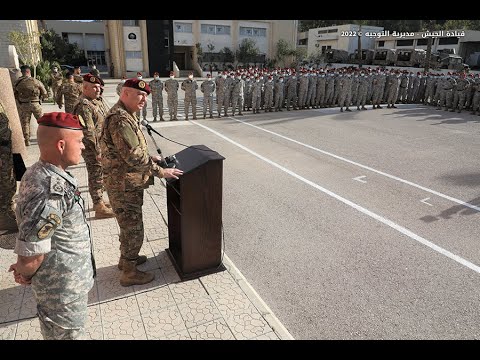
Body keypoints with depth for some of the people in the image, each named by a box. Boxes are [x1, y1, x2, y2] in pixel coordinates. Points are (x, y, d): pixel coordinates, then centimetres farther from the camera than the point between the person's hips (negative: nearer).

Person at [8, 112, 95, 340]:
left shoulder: (43, 173, -2)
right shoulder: (49, 193, -34)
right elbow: (30, 258, -28)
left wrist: (25, 269, 7)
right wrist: (26, 276, -8)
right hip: (63, 289, -8)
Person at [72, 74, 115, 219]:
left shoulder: (99, 100, 10)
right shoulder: (83, 106, -19)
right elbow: (88, 132, -23)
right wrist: (97, 151, -22)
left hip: (103, 145, 10)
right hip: (93, 147, -10)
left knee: (101, 174, 19)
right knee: (96, 175, -3)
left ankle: (99, 200, 34)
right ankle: (99, 208, 5)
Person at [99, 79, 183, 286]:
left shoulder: (125, 116, 12)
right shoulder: (120, 120, -23)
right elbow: (134, 157, -28)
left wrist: (150, 158, 9)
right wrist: (161, 172, -22)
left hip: (126, 183, 11)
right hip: (124, 186, -11)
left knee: (129, 226, 25)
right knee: (133, 230, 3)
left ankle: (127, 258, 44)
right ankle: (129, 273, 20)